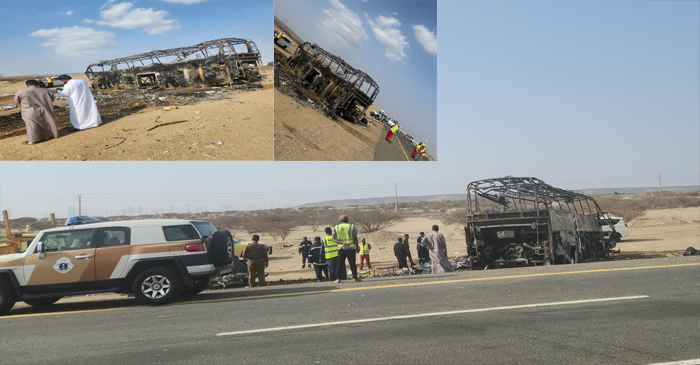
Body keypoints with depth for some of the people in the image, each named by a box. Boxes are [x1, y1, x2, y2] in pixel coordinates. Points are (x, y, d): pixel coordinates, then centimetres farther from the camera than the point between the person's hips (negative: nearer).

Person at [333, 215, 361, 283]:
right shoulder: (352, 227, 1)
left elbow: (334, 239, -1)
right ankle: (355, 277, 4)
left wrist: (341, 242, -10)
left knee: (340, 264, 4)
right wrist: (357, 247, 5)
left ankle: (339, 278, 1)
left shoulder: (336, 227, 7)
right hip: (351, 248, -1)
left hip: (341, 248, 1)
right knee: (352, 263, 5)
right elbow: (355, 239, -3)